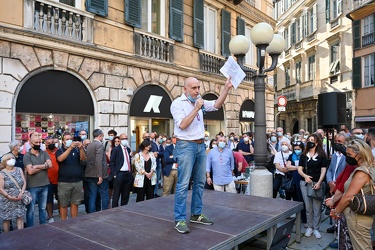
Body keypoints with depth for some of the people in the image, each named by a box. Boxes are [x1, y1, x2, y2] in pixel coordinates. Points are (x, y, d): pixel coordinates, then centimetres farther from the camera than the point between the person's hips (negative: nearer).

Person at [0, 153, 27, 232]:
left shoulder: (19, 170, 6)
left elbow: (24, 182, 4)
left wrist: (21, 193, -9)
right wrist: (9, 197, -16)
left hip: (19, 199, 3)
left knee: (20, 217, -1)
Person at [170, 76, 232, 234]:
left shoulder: (199, 101, 13)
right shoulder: (177, 103, -7)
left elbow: (217, 105, 6)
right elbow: (182, 125, -17)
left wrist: (226, 88, -4)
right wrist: (196, 109, -18)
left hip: (201, 145, 8)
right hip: (186, 146, -7)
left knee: (199, 182, 12)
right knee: (183, 184, -7)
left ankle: (196, 214, 23)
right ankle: (179, 219, 0)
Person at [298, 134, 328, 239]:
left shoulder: (321, 156, 1)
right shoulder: (303, 155, 10)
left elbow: (323, 171, -3)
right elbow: (299, 169, 8)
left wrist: (319, 183, -14)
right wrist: (305, 176, -12)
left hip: (317, 183, -2)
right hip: (305, 183, 3)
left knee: (317, 208, 1)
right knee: (308, 207, 8)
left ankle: (316, 229, 13)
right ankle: (309, 227, 19)